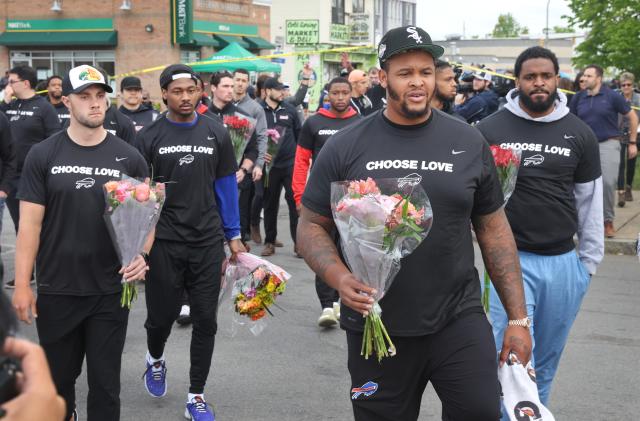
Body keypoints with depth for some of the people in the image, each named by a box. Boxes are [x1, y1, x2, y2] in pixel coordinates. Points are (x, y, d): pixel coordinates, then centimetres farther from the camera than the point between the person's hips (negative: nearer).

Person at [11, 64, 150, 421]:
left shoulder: (129, 157, 0)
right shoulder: (43, 156, -2)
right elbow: (30, 222, -3)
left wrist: (141, 254, -16)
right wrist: (22, 285, -7)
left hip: (111, 291, 0)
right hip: (56, 291, 0)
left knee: (105, 382, 8)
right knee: (59, 375, 17)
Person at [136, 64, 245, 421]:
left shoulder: (217, 133, 3)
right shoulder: (149, 137, -2)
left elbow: (226, 186, 8)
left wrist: (234, 235, 6)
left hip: (208, 242, 1)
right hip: (163, 242, -1)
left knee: (205, 320, 4)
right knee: (162, 315, 7)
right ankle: (156, 359, 43)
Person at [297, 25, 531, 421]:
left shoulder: (469, 142, 3)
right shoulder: (345, 147, -1)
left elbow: (493, 229, 7)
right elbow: (312, 225, 3)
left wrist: (518, 318, 4)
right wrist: (339, 277, -17)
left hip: (459, 319, 0)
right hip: (375, 327, 0)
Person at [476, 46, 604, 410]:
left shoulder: (581, 134, 3)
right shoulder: (490, 129, -3)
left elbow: (590, 202, 8)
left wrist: (589, 262, 8)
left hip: (563, 263, 3)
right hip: (508, 258, -2)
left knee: (546, 362, 15)